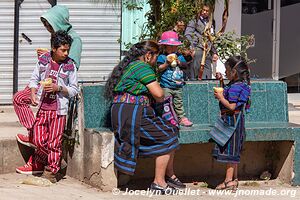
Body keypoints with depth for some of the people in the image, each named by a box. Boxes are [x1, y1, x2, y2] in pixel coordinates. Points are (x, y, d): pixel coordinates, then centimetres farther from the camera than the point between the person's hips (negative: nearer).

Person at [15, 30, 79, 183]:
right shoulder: (43, 60, 2)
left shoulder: (70, 66, -3)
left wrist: (58, 88, -15)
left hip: (58, 109, -2)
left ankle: (50, 171, 10)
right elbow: (34, 79, 11)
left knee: (54, 142, -1)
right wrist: (33, 93, -8)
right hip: (42, 107, 2)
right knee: (39, 140, 1)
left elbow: (74, 89, 1)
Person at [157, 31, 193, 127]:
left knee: (178, 103, 13)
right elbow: (159, 69, -12)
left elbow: (185, 65, 4)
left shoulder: (179, 56, 10)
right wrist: (166, 64, -23)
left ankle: (182, 118, 18)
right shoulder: (162, 57, -5)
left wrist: (179, 62, -12)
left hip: (178, 86, 5)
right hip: (166, 86, -5)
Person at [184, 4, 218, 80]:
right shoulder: (194, 22, 8)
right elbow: (187, 35, -4)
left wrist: (214, 53, 20)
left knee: (207, 77, -1)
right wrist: (191, 48, -17)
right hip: (197, 50, -6)